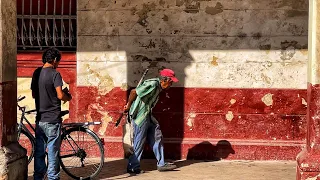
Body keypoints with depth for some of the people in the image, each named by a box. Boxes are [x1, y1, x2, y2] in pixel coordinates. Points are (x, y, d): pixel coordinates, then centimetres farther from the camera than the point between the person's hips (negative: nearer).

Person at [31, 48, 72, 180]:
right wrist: (68, 97, 0)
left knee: (39, 151, 11)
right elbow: (60, 95, -19)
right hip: (52, 119, -6)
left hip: (39, 119, 6)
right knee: (53, 151, 0)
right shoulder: (55, 74, -12)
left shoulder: (36, 73, 9)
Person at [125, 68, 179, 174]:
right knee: (139, 141, -2)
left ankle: (161, 164, 17)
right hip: (140, 115, -10)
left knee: (156, 137, 11)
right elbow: (134, 92, -26)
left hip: (147, 115, 10)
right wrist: (128, 106, -13)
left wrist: (130, 105, 12)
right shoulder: (152, 84, -21)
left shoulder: (158, 87, 11)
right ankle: (133, 167, 9)